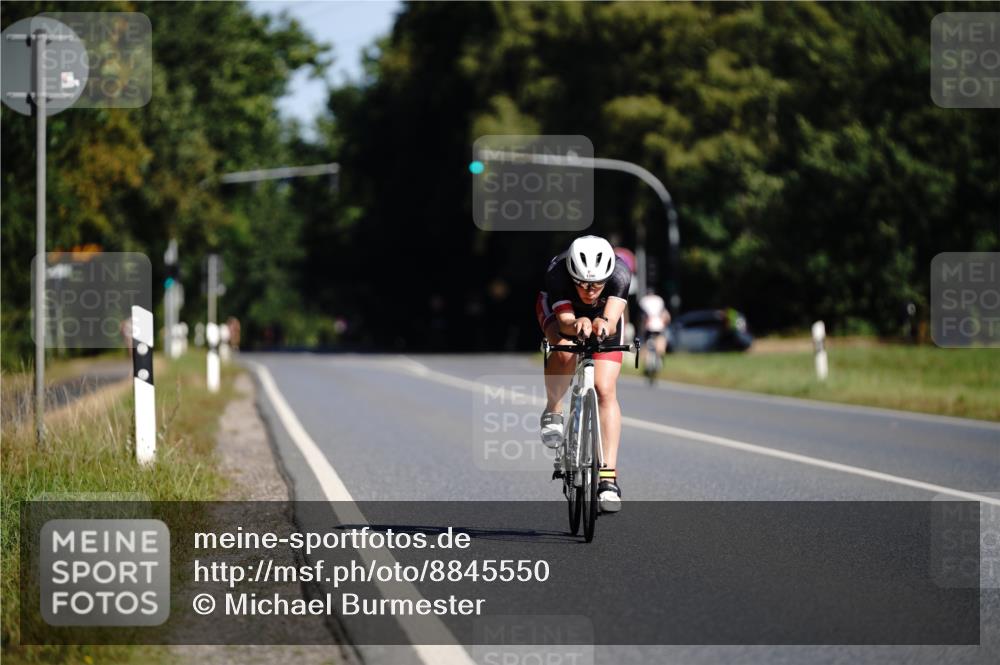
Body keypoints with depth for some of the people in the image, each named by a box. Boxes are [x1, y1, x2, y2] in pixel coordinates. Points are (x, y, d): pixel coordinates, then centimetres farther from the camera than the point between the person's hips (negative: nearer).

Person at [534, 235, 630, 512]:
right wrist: (577, 325, -67)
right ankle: (553, 411, -5)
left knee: (606, 390, -14)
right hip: (559, 306, -1)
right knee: (565, 352, -35)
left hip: (604, 314, 1)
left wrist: (603, 325, -69)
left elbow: (612, 321, -46)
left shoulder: (620, 273, -37)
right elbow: (564, 322, -44)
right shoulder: (557, 272, -39)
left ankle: (609, 477, -13)